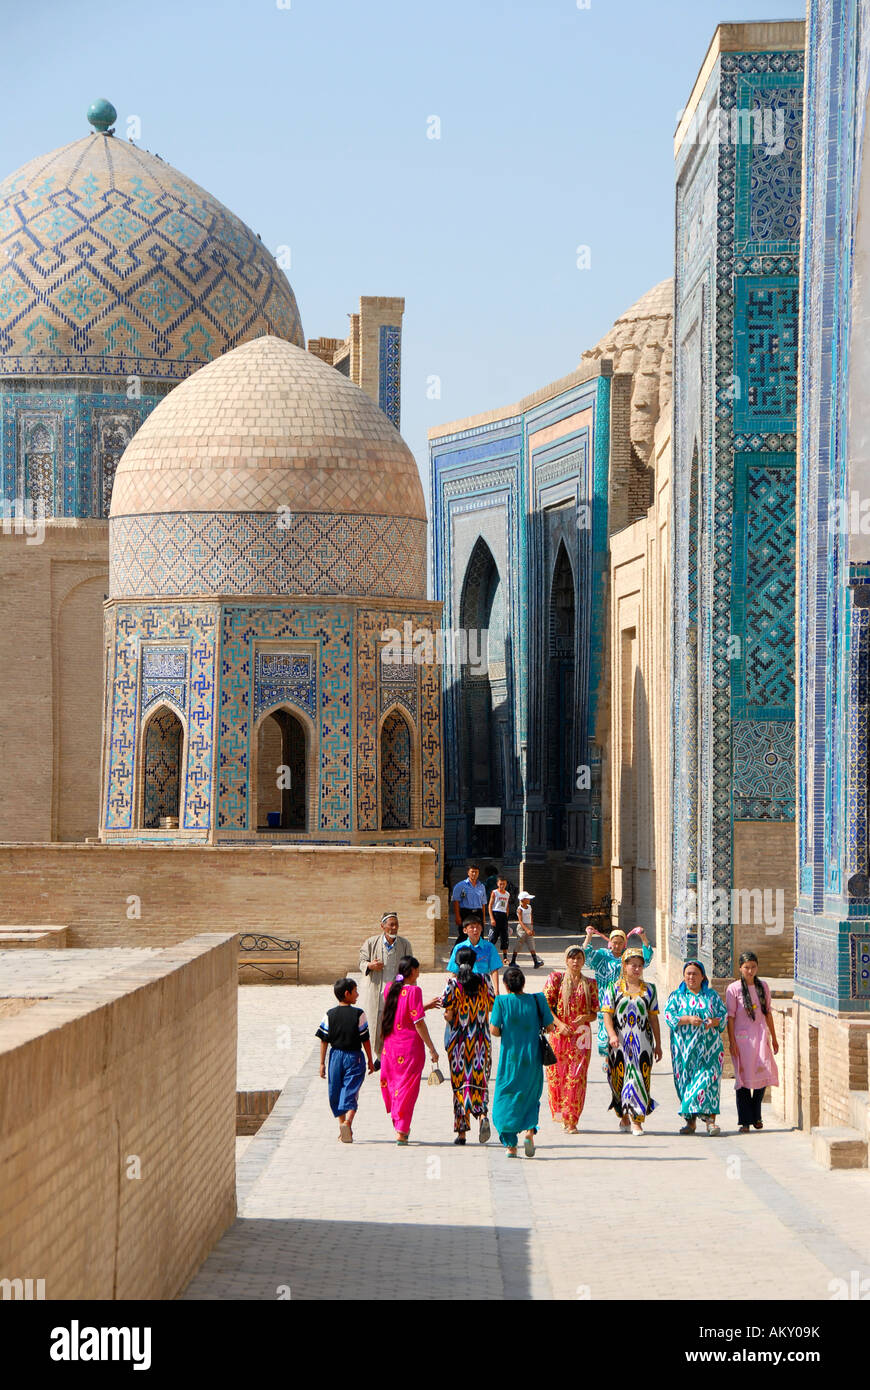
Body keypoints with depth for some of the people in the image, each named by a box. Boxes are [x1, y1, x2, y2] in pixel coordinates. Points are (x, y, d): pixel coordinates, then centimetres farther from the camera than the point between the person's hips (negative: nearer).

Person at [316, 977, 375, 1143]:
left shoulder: (330, 1015, 1)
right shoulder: (358, 1014, -7)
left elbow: (324, 1040, 1)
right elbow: (365, 1040, -4)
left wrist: (322, 1063, 6)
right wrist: (370, 1061, 5)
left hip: (336, 1056, 3)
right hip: (355, 1057, -3)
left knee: (336, 1093, 14)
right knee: (351, 1092, -4)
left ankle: (342, 1124, 17)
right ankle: (348, 1121, -25)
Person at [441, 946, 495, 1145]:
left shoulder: (453, 984, -9)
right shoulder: (484, 981, -2)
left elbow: (449, 1015, -11)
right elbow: (492, 1009, 4)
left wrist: (445, 1008, 10)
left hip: (459, 1039, -2)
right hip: (481, 1039, 2)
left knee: (460, 1083, 6)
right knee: (479, 1080, 7)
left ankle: (462, 1131, 6)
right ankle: (483, 1115, -21)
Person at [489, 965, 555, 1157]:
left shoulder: (502, 1001, -7)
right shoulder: (536, 1000, -2)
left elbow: (494, 1030, -12)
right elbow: (549, 1027, 0)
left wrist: (505, 1033, 9)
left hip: (510, 1058, -1)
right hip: (532, 1059, 1)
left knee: (506, 1099, 10)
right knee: (531, 1098, 16)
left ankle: (511, 1145, 5)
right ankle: (530, 1131, -8)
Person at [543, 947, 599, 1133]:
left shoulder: (590, 984, 12)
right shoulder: (556, 978, 7)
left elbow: (595, 1013, 12)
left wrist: (586, 1018, -11)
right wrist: (559, 1024, -11)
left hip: (581, 1035, 0)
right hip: (559, 1033, 0)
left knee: (576, 1077, -9)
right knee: (556, 1075, -1)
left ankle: (571, 1121, -9)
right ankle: (561, 1115, 17)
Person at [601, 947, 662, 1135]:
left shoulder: (649, 990, 12)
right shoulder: (613, 988, 6)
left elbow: (653, 1018, 12)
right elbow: (607, 1014, -2)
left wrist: (658, 1044, 10)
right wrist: (612, 1034, -19)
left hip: (642, 1040, 1)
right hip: (620, 1041, -1)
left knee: (640, 1078, -8)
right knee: (620, 1078, 1)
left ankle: (637, 1121, -7)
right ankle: (624, 1117, 18)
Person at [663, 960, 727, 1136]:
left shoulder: (712, 995, 15)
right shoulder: (676, 996, 11)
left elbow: (724, 1014, 10)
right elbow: (668, 1015, -2)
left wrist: (714, 1021, -12)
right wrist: (688, 1019, -16)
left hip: (709, 1047, 0)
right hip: (684, 1047, 0)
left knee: (708, 1079, -13)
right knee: (685, 1081, -1)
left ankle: (710, 1119, -16)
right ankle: (690, 1121, 6)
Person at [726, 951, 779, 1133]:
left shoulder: (763, 986, 10)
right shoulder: (733, 989, -3)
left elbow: (768, 1013, 16)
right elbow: (730, 1017, -5)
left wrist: (774, 1039, 16)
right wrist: (732, 1042, -11)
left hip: (761, 1035, 3)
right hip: (742, 1037, -3)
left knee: (763, 1074, -3)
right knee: (743, 1077, -3)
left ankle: (756, 1115, 17)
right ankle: (745, 1121, 1)